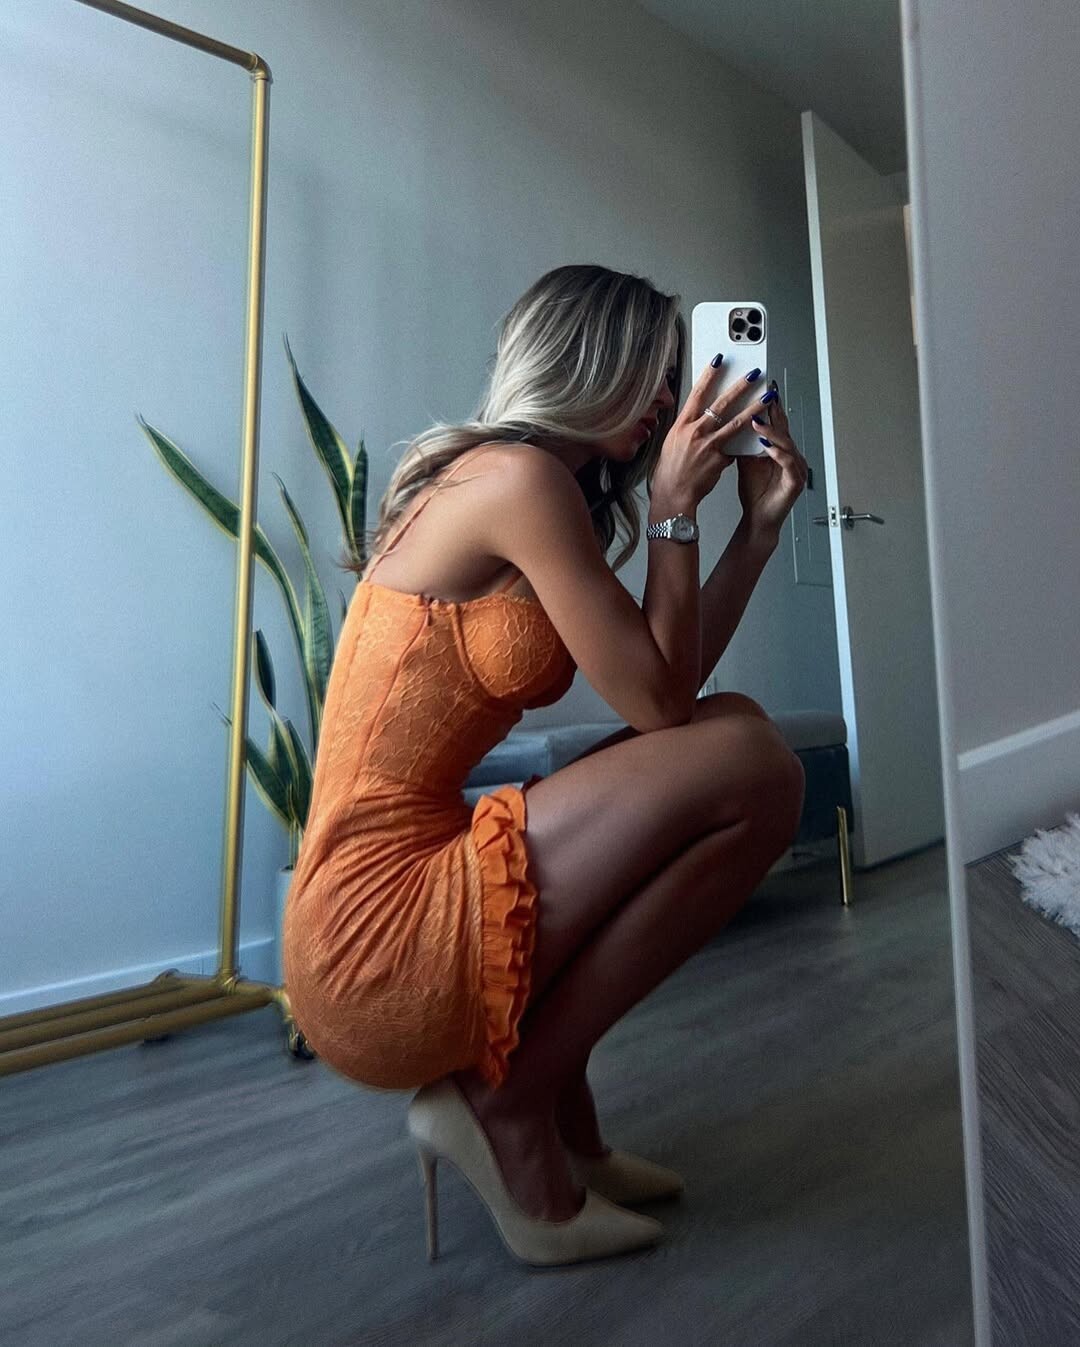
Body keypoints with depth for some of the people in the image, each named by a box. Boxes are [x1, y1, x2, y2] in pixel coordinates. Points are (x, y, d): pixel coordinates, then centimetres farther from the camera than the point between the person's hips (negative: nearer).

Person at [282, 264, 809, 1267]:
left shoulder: (507, 479, 15)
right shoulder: (519, 478, -13)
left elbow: (667, 690, 10)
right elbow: (660, 705, -13)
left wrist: (760, 521, 10)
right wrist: (674, 509, -3)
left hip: (386, 907, 9)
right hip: (379, 947, -9)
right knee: (755, 766, -13)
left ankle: (564, 1130, 17)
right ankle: (506, 1099, 0)